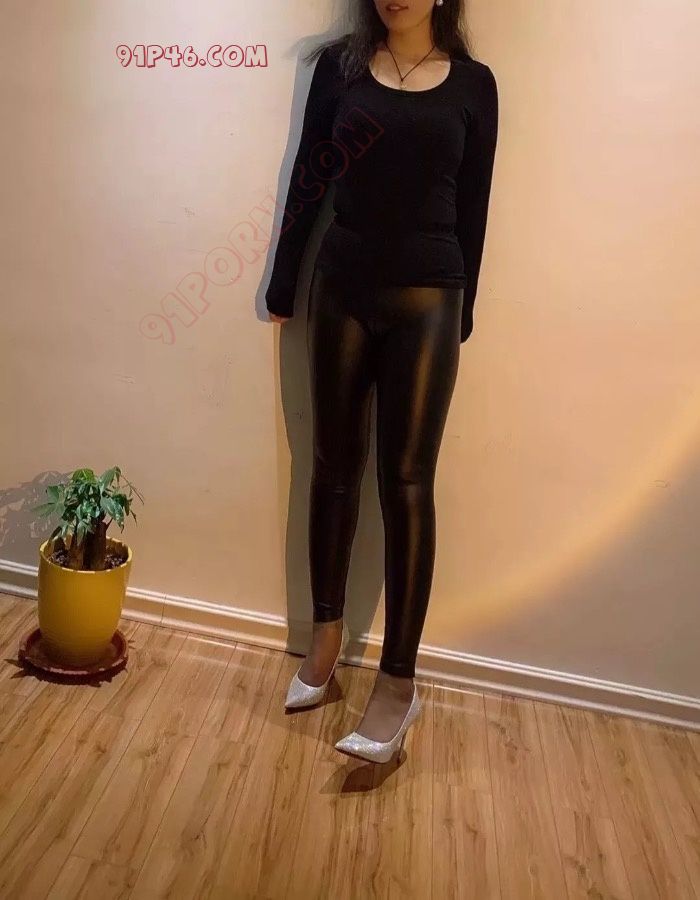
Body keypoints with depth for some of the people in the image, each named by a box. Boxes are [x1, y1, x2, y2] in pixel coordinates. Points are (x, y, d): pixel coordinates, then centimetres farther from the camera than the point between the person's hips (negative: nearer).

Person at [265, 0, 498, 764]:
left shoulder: (473, 83, 6)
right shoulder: (339, 64, 8)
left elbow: (472, 206, 7)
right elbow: (308, 178, 8)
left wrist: (462, 312, 7)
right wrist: (283, 283, 8)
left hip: (427, 297, -1)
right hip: (341, 287, 2)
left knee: (406, 481, -3)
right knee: (335, 465, 8)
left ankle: (399, 681, 7)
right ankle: (326, 633, 26)